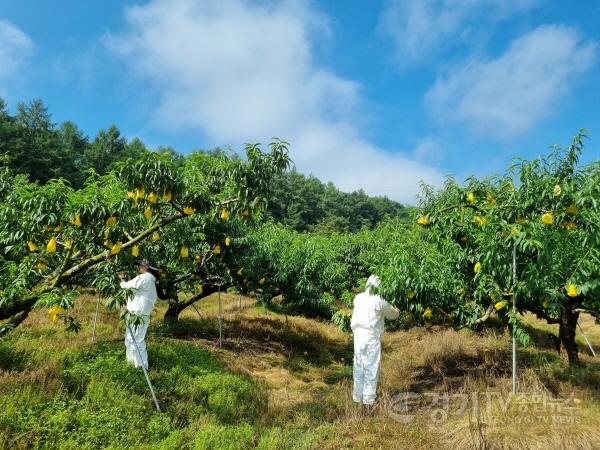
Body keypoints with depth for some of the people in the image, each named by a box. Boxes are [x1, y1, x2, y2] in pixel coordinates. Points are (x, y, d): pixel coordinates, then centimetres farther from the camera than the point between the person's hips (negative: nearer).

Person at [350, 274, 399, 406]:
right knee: (371, 368, 8)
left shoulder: (358, 298, 1)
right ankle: (368, 398, 15)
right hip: (372, 338, -5)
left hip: (358, 337, 5)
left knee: (358, 367, 15)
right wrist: (397, 311, 21)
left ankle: (357, 395, 24)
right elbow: (394, 314, 2)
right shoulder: (379, 301, -12)